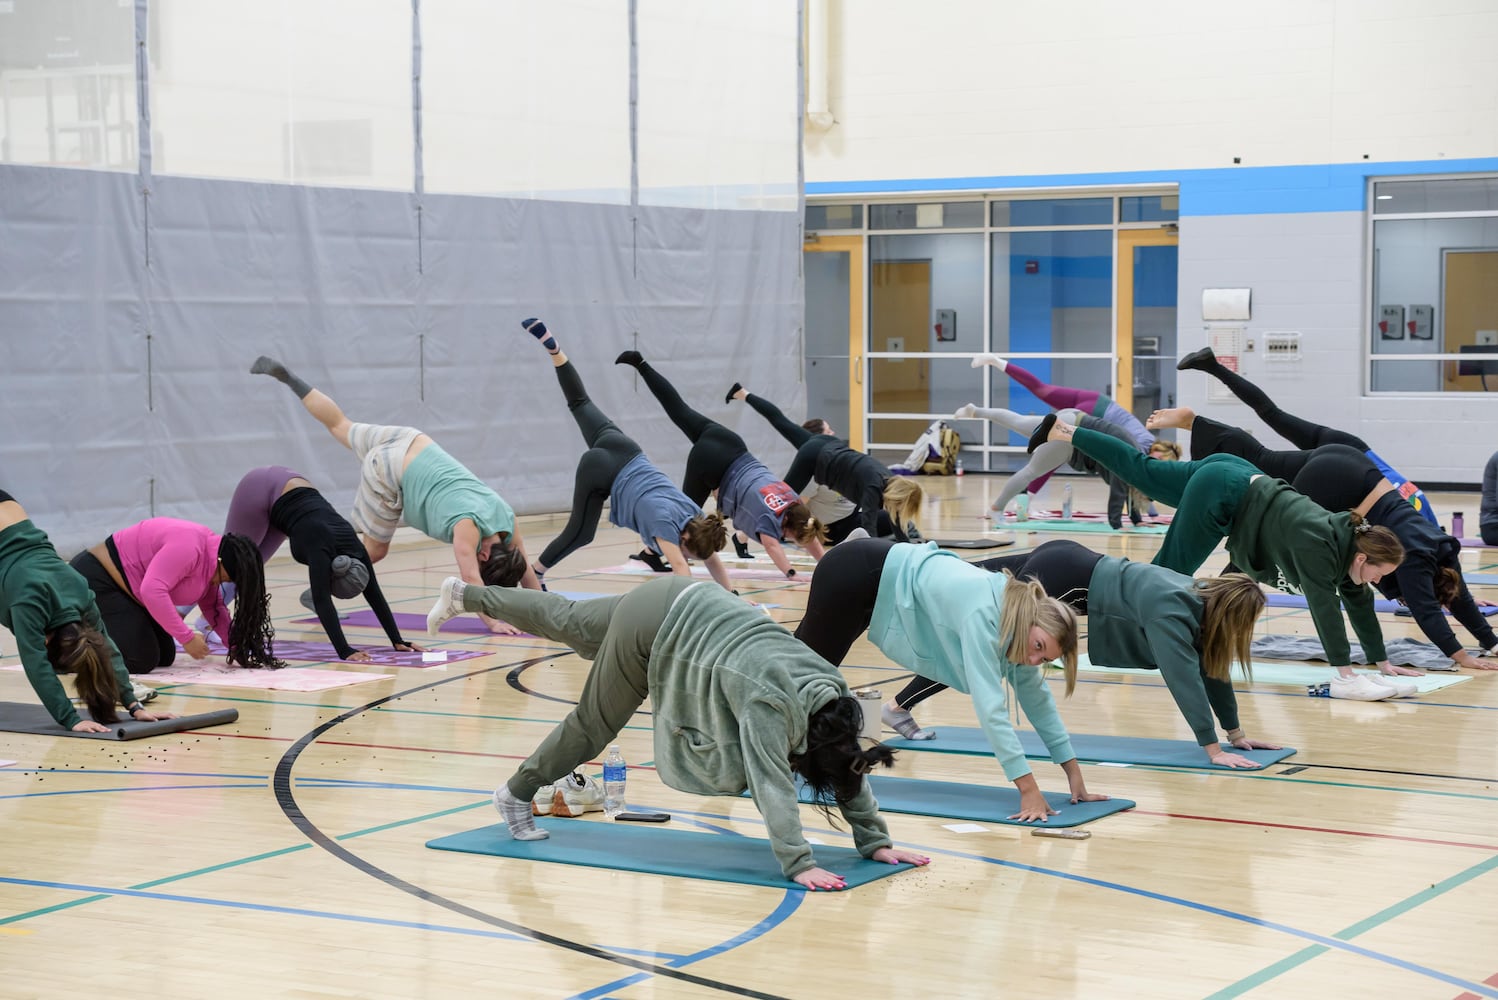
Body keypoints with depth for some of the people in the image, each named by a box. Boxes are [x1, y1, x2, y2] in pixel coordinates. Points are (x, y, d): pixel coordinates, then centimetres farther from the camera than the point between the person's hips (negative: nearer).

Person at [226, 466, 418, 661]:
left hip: (290, 492, 6)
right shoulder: (321, 551, -36)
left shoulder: (355, 551, -19)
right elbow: (322, 602, -43)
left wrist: (397, 641, -18)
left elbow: (375, 595, -15)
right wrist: (344, 651, -50)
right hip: (260, 489, -6)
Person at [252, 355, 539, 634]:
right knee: (374, 550, 4)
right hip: (390, 472, -7)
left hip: (411, 445, 7)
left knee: (341, 426, 26)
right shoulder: (469, 525, -29)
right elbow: (470, 578, -35)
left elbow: (523, 567, 0)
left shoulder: (507, 520, -10)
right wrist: (492, 622, -39)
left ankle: (284, 375, 37)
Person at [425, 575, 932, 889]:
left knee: (569, 622, 26)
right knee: (592, 724, 9)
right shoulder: (771, 703, -34)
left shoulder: (833, 695, -13)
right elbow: (771, 785, -38)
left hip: (688, 605, 7)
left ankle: (465, 595, 46)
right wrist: (798, 863, -41)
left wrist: (875, 841, -9)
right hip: (654, 626, -7)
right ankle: (517, 794, 32)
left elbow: (850, 771, -5)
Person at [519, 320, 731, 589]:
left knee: (580, 403, 23)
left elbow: (712, 559, -4)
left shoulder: (694, 516, -11)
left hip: (625, 453, 6)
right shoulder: (665, 520, -29)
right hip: (600, 470, -6)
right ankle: (533, 575, 18)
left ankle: (552, 347, 27)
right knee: (580, 533, 4)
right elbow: (681, 568, -37)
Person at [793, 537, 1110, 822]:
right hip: (852, 574, -8)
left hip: (887, 573, 8)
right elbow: (990, 706, -40)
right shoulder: (982, 615, -36)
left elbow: (1036, 695, -2)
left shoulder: (1017, 611, -12)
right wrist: (1028, 790, -42)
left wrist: (1073, 772, -4)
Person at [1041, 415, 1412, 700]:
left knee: (1141, 469, 19)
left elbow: (1360, 603, 4)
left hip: (1237, 476, 8)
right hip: (1221, 493, -8)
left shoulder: (1349, 540, -4)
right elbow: (1324, 607, -34)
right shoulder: (1319, 548, -28)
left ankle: (1062, 432, 29)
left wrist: (1382, 662, 5)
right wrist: (1345, 673, -35)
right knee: (1170, 571, -1)